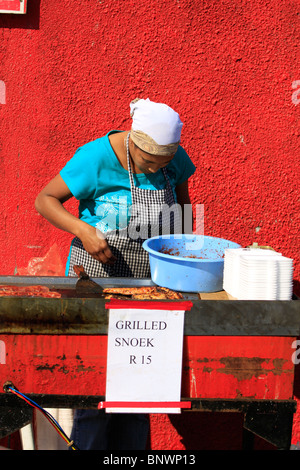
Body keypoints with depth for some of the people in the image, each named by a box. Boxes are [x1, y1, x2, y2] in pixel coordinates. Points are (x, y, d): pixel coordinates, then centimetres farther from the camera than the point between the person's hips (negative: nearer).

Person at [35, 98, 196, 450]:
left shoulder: (176, 158, -3)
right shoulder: (97, 157, -17)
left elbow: (182, 203, 15)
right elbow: (44, 200, -12)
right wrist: (83, 230, -27)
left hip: (150, 281, 5)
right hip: (97, 275, -4)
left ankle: (131, 449, 25)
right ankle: (87, 444, 15)